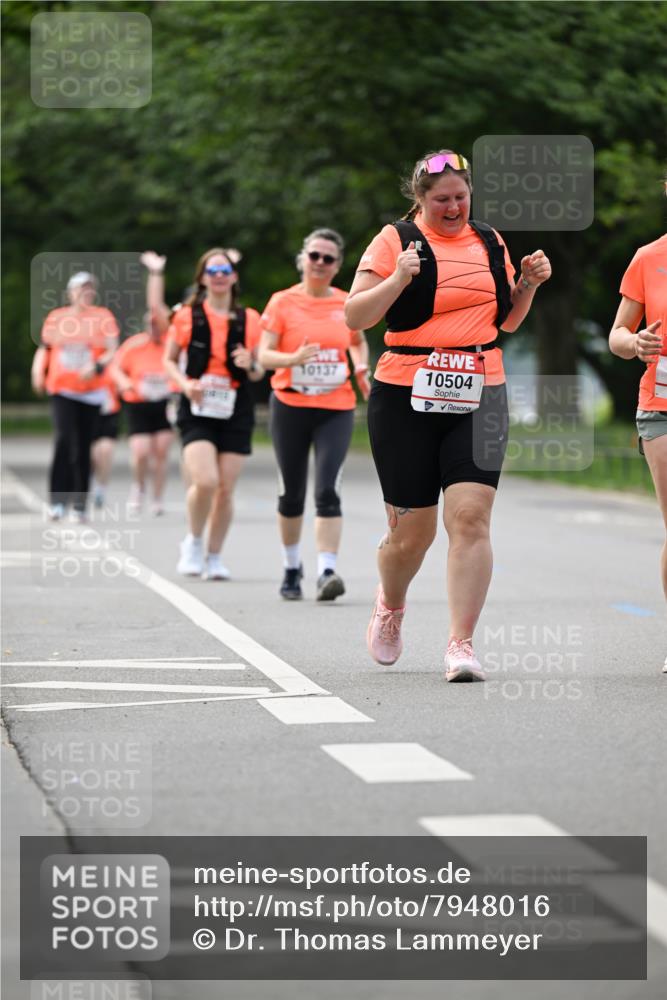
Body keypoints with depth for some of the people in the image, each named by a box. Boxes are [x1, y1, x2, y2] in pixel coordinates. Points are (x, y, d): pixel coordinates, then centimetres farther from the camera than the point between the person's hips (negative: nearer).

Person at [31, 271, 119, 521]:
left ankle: (79, 504, 15)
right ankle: (57, 500, -16)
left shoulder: (103, 317, 3)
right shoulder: (56, 318, 8)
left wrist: (97, 366, -23)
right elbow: (44, 348, 17)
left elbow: (112, 351, -4)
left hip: (91, 391, 0)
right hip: (61, 390, 0)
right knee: (64, 439, -18)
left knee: (83, 447, 5)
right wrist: (38, 372, 1)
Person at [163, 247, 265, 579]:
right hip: (197, 410, -2)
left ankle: (214, 557, 16)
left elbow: (259, 372, 13)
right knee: (206, 481, -19)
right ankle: (193, 541, 7)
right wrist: (185, 383, -10)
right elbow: (169, 360, 9)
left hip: (235, 411, 2)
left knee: (225, 488, 1)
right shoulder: (187, 316, 2)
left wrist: (250, 365, -11)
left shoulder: (249, 319, 6)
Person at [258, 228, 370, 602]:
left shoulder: (347, 304, 5)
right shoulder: (283, 302, -2)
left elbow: (359, 341, 23)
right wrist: (294, 358, -26)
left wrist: (362, 368, 3)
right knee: (292, 493, 9)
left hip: (336, 409, 0)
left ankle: (327, 571, -19)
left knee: (327, 490, -15)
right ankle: (292, 568, 27)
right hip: (290, 407, 0)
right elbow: (264, 355, -6)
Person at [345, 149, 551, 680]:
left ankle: (461, 643, -13)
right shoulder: (397, 239, 0)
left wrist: (528, 284, 6)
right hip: (406, 399, -3)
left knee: (470, 516, -14)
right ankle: (390, 605, 36)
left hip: (480, 399, 3)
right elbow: (355, 316, -5)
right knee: (412, 529, 3)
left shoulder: (489, 242, 14)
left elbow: (507, 321, 25)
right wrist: (397, 281, -20)